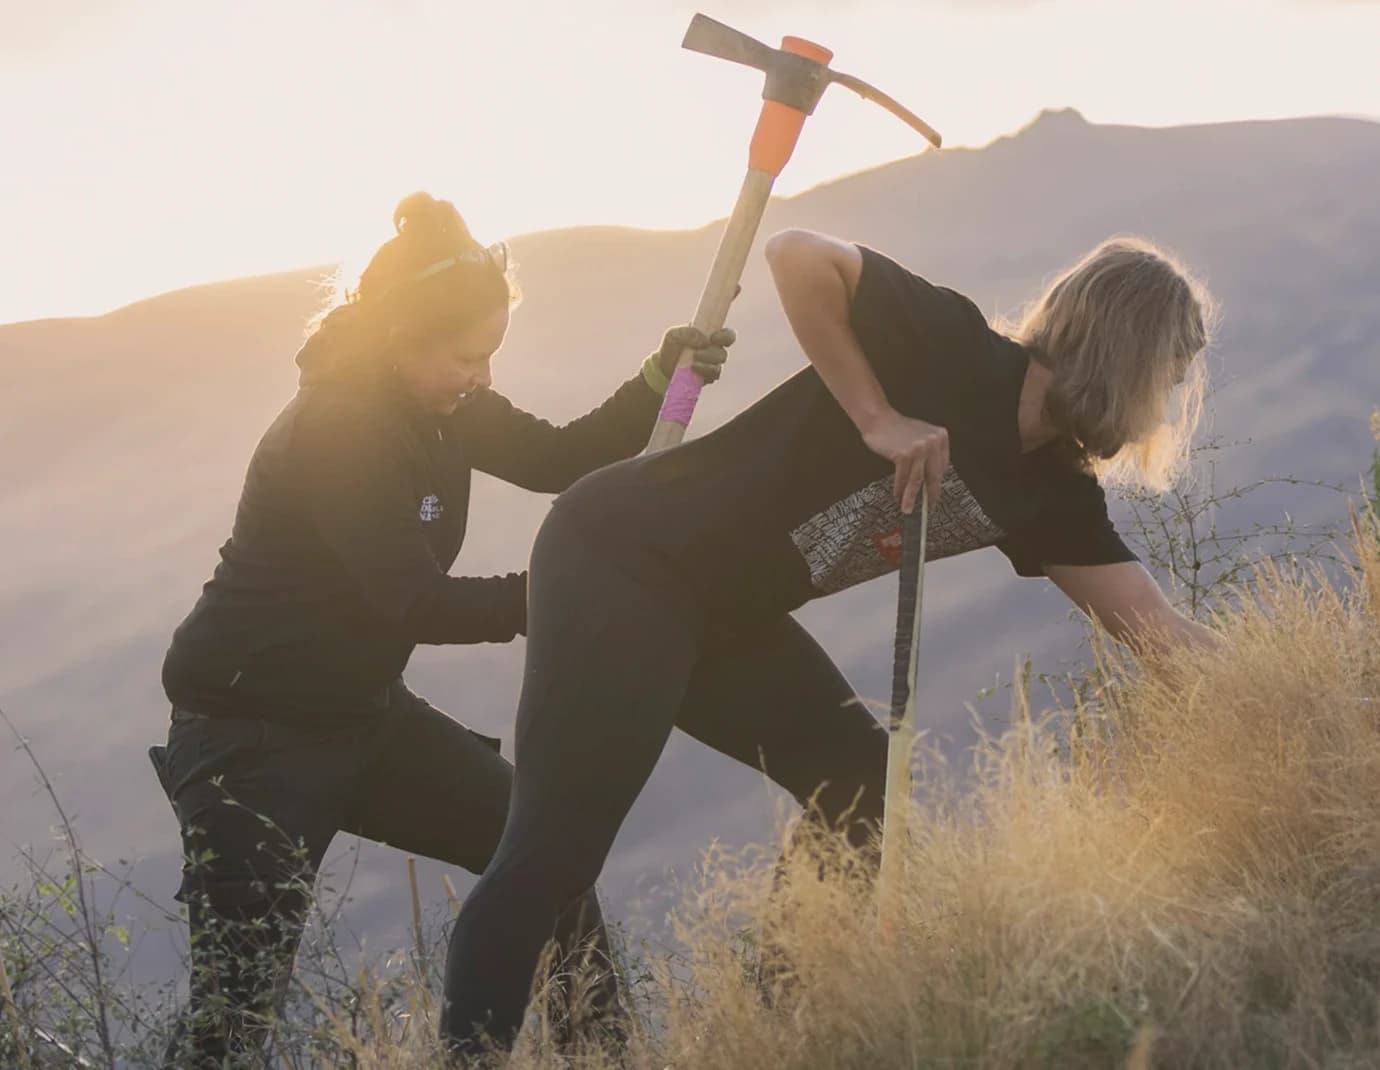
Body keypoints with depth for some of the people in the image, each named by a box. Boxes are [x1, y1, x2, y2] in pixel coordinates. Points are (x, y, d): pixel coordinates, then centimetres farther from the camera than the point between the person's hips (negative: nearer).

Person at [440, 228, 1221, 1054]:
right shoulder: (956, 356, -15)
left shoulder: (1052, 488, 8)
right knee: (554, 855, -15)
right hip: (621, 564, -9)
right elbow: (799, 256, -24)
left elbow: (1159, 630, 8)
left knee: (864, 798, 8)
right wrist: (878, 418, -23)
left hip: (726, 615, 9)